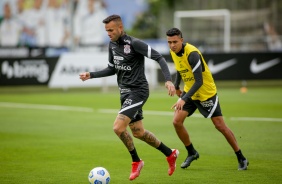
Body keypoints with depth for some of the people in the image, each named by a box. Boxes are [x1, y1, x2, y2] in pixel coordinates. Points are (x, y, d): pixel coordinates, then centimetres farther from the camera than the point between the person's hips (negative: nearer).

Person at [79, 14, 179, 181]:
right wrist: (91, 75, 8)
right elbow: (112, 69, 20)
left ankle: (136, 161, 4)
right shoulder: (112, 45, 8)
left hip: (138, 91, -9)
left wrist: (169, 80, -28)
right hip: (125, 92, 9)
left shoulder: (134, 43, -17)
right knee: (138, 132, 14)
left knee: (118, 127, -18)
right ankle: (170, 154, 32)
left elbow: (159, 58, -17)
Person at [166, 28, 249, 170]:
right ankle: (192, 153, 13)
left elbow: (199, 81, -32)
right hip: (189, 92, 7)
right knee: (177, 122, -8)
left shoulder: (192, 54, -29)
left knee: (220, 126, -3)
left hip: (206, 93, -7)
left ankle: (241, 159, 10)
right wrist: (176, 86, 13)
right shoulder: (173, 52, -5)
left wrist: (184, 99, -38)